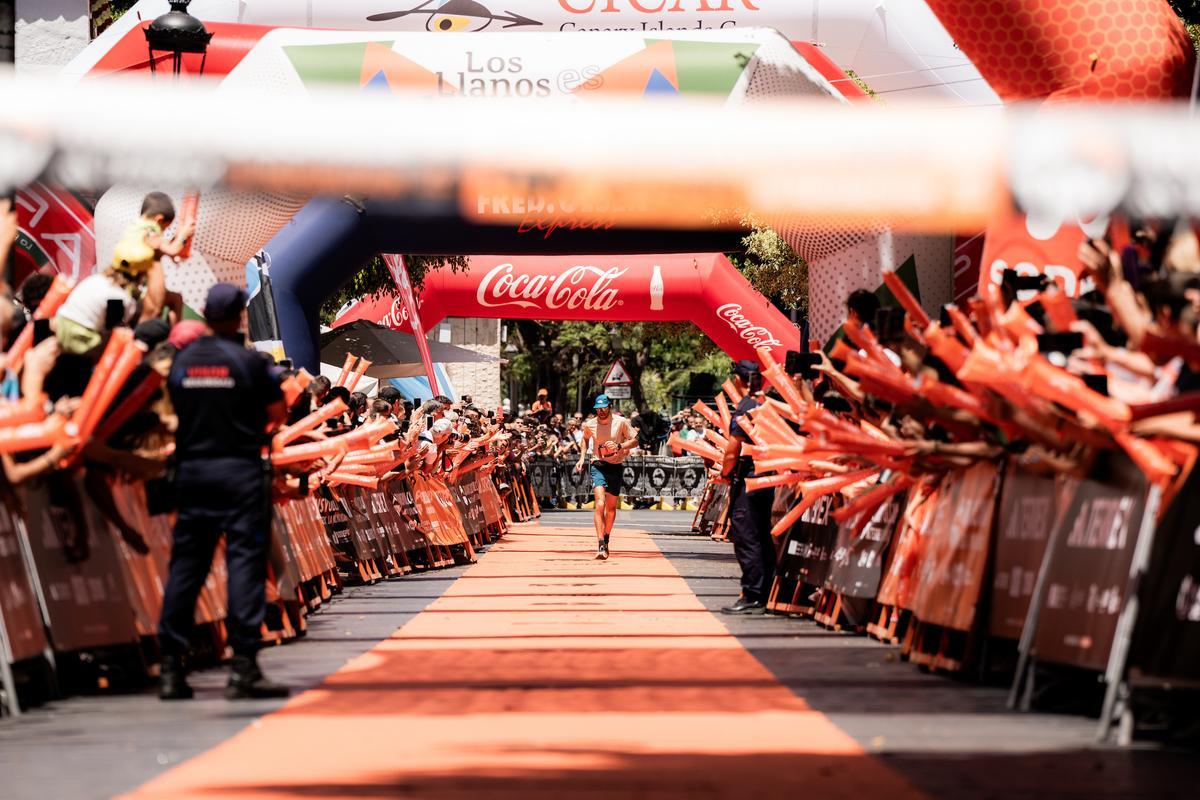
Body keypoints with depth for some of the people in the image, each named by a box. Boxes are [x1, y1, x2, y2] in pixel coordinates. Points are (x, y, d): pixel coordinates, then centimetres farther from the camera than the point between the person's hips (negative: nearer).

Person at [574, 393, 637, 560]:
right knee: (600, 504, -19)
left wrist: (620, 446, -17)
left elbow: (635, 441, 0)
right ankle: (601, 545, -25)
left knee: (611, 507, 11)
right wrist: (582, 458, 12)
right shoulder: (590, 424, 0)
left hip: (615, 467, 1)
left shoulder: (621, 422, -5)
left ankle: (606, 540, 32)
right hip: (598, 466, -1)